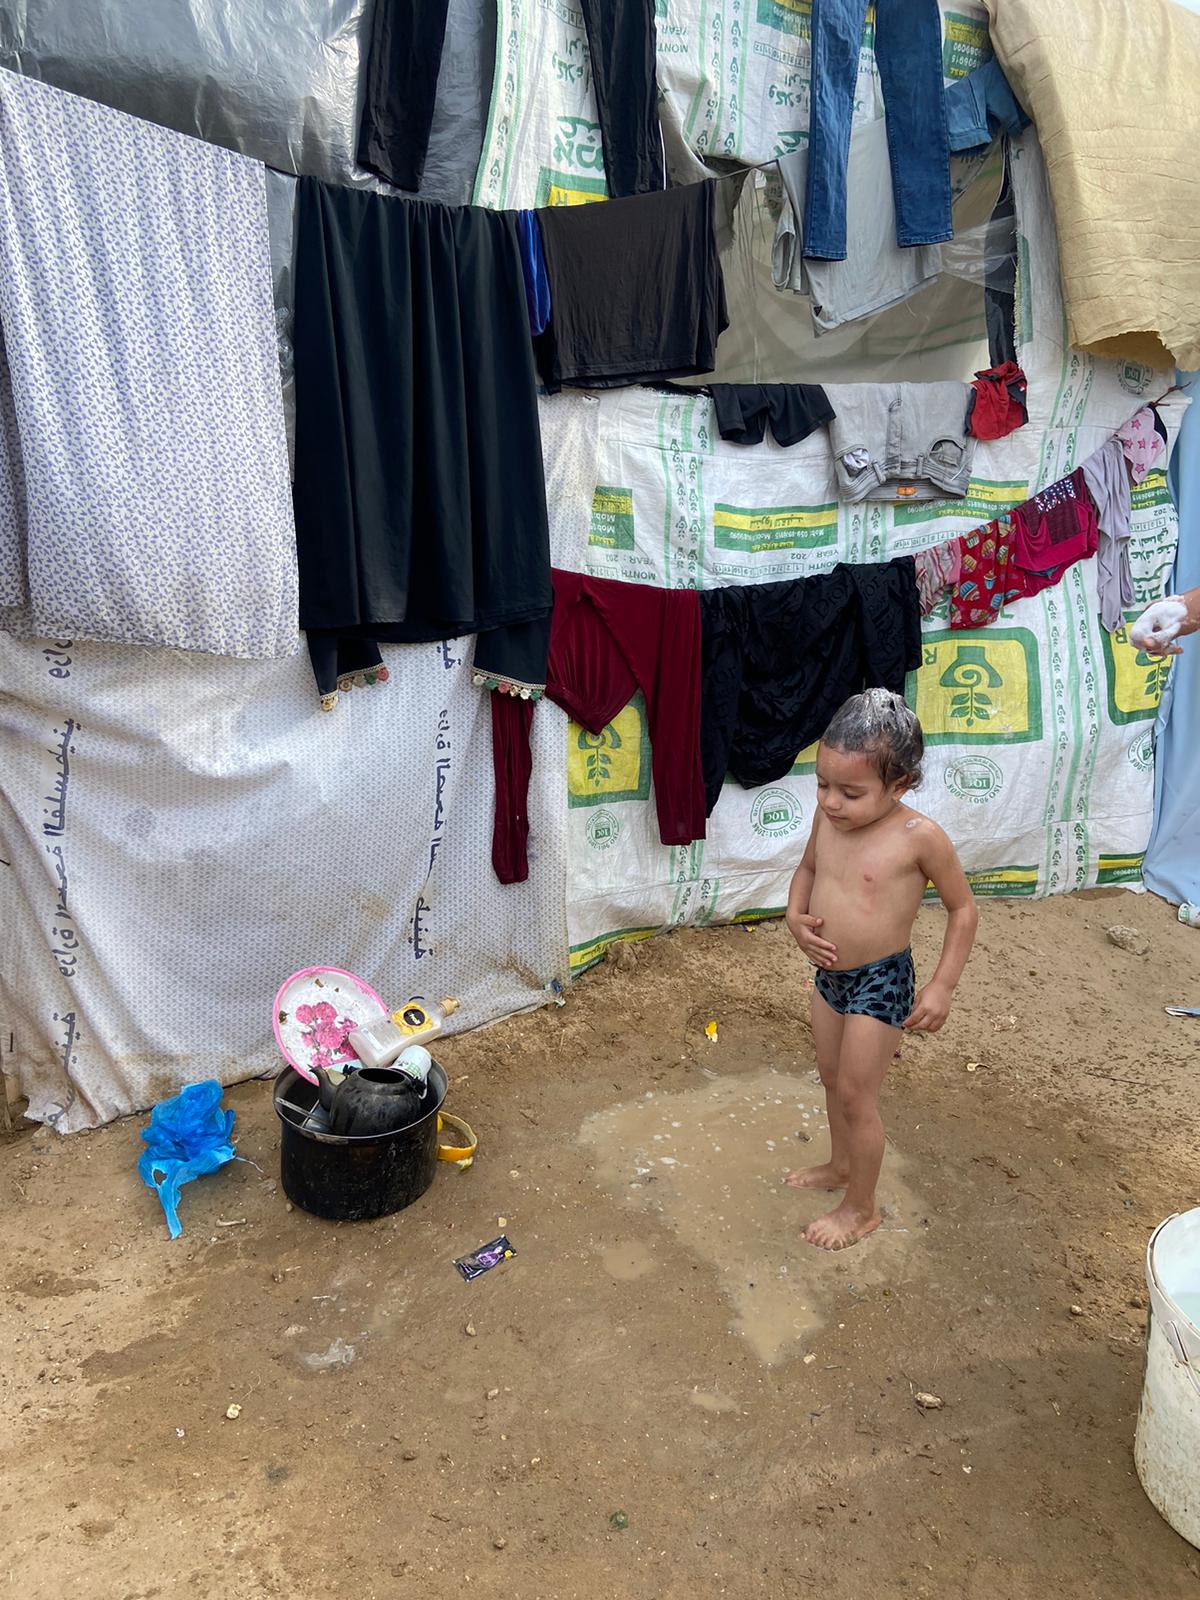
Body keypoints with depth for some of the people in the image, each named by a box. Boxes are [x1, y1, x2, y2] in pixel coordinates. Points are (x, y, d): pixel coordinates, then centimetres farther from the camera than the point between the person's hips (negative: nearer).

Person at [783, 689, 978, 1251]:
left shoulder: (919, 837, -23)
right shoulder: (827, 819, -8)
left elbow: (962, 908, -10)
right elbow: (808, 869, 12)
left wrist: (942, 985, -13)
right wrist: (796, 917, -7)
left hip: (881, 984, -6)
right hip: (830, 975, 6)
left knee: (855, 1095, 5)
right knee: (833, 1077, 23)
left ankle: (861, 1208, 27)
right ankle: (841, 1165, 49)